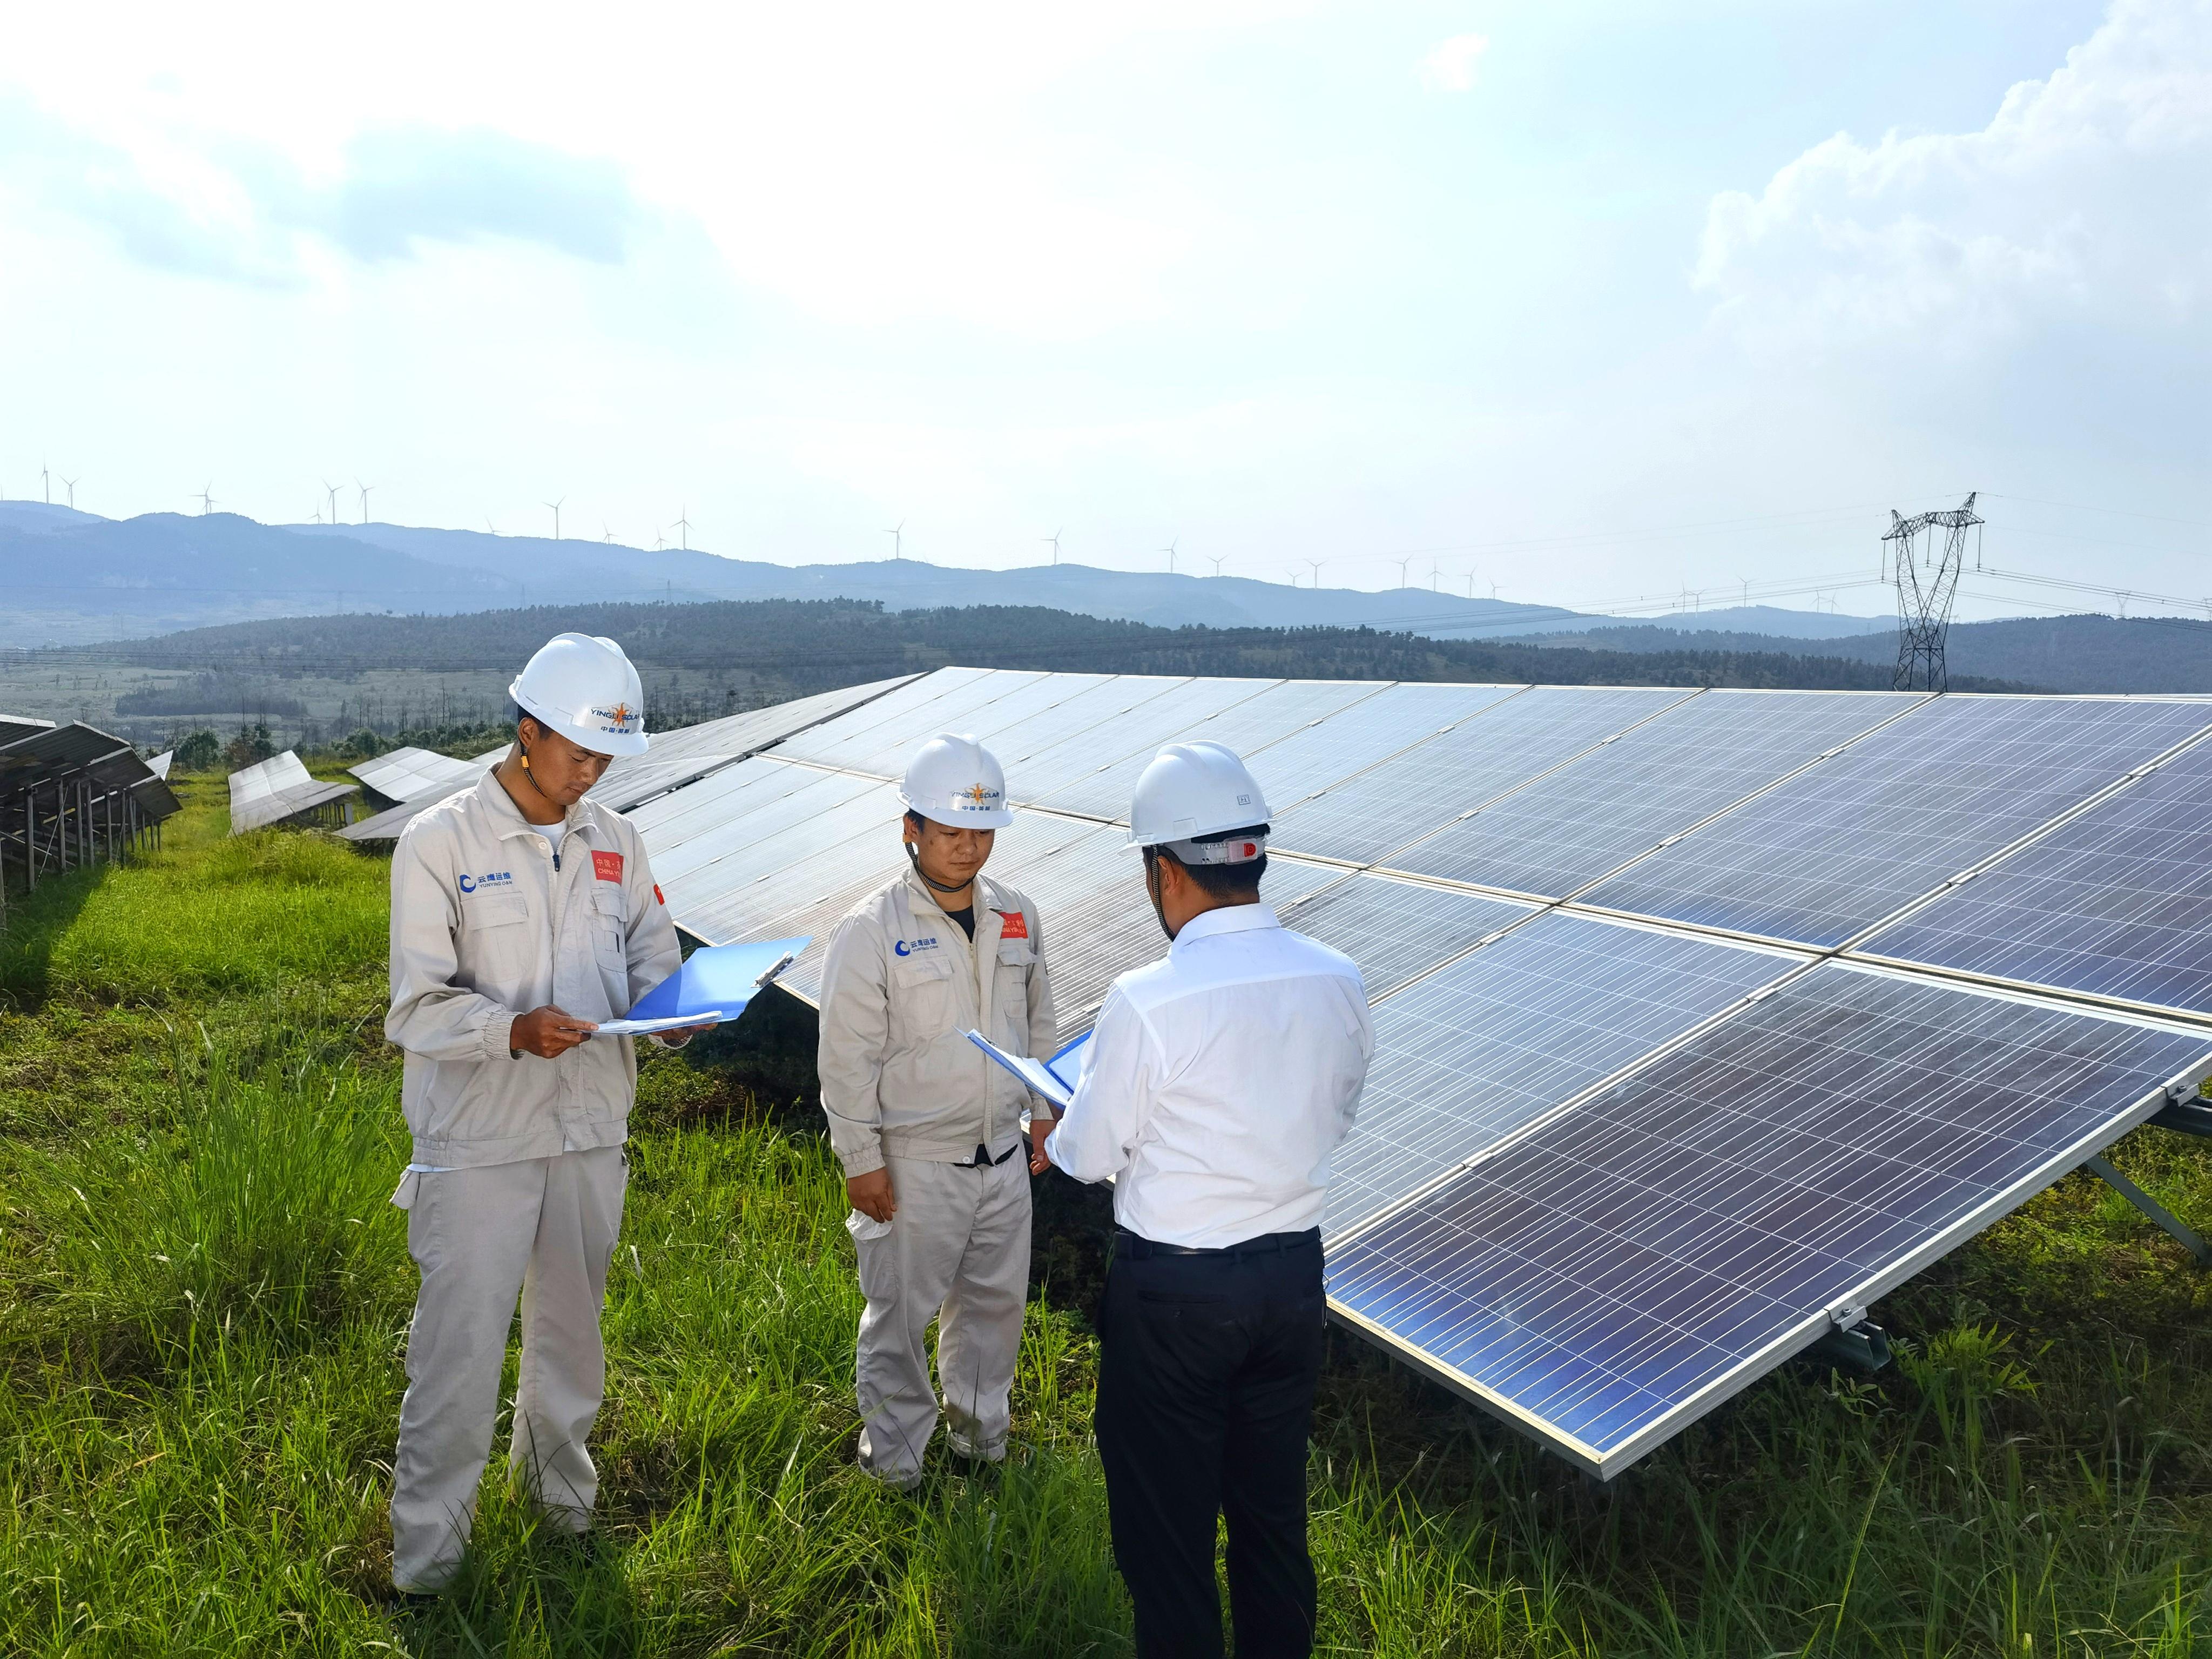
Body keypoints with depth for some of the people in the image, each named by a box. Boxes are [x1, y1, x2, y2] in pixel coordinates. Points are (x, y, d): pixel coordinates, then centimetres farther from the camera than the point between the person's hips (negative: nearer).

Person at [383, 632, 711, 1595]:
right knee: (459, 1345, 0)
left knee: (572, 1328, 19)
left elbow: (652, 965, 10)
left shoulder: (615, 843, 5)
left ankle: (560, 1484, 42)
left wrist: (676, 1013, -13)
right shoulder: (441, 843, -10)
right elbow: (418, 1007, -12)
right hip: (478, 1143, -4)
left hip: (591, 1133, 5)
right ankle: (426, 1551, 18)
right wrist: (515, 1029, -30)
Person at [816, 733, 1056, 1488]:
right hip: (914, 1164, -5)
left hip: (1003, 1155, 5)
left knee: (996, 1298, 18)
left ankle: (979, 1426, 39)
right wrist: (861, 1161, -11)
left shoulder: (1017, 917, 3)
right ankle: (895, 1446, 28)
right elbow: (846, 1057, -12)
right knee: (902, 1309, 7)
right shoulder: (871, 931, -14)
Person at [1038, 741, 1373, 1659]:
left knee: (1166, 1523, 14)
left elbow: (1092, 1154, -11)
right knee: (1273, 1507, 23)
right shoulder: (1339, 981, -8)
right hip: (1294, 1273, 5)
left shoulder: (1148, 1001, -24)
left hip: (1173, 1290, -5)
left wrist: (1053, 1140, 11)